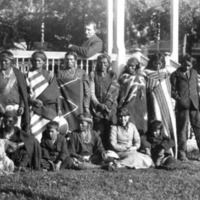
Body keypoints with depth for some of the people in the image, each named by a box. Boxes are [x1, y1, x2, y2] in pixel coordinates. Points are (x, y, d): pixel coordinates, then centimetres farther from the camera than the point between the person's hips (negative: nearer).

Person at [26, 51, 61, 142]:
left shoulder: (49, 75, 10)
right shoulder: (29, 75, 9)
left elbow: (56, 92, 8)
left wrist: (59, 108, 1)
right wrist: (33, 100, -13)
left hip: (49, 108, 1)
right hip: (36, 107, -1)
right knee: (35, 132, -11)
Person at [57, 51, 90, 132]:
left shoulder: (82, 73, 6)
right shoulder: (60, 73, 8)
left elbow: (87, 91, 4)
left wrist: (86, 107, -3)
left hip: (78, 106, 0)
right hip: (65, 107, 0)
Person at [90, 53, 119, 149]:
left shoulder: (112, 75, 13)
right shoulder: (93, 75, 9)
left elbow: (114, 92, 3)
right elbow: (91, 93, 3)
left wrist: (107, 104, -9)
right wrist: (99, 105, -10)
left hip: (110, 108, 1)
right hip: (97, 107, -1)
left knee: (110, 133, -8)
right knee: (99, 133, -11)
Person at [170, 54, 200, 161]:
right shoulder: (175, 75, 3)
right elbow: (172, 90, 1)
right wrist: (179, 99, -14)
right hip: (182, 105, -3)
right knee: (182, 128, 0)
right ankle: (181, 153, 4)